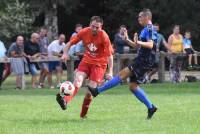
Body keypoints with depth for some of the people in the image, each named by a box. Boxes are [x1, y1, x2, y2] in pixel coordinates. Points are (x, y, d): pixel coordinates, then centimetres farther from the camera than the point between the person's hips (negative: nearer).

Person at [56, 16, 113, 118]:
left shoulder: (104, 37, -17)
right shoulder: (84, 32, -9)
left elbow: (109, 55, -15)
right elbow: (70, 43, 2)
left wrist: (110, 72, -22)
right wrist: (65, 53, -16)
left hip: (99, 63, -3)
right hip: (86, 61, 3)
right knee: (78, 80, -22)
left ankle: (83, 114, 6)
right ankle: (65, 101, -44)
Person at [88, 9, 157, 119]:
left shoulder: (150, 29, -9)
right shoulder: (145, 30, 21)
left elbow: (150, 45, -24)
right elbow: (138, 46, 29)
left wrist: (138, 42, -38)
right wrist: (127, 40, 17)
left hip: (145, 61, -10)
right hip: (141, 60, 10)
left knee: (123, 74, -17)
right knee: (133, 86, 8)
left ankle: (98, 91, -21)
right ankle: (150, 107, 12)